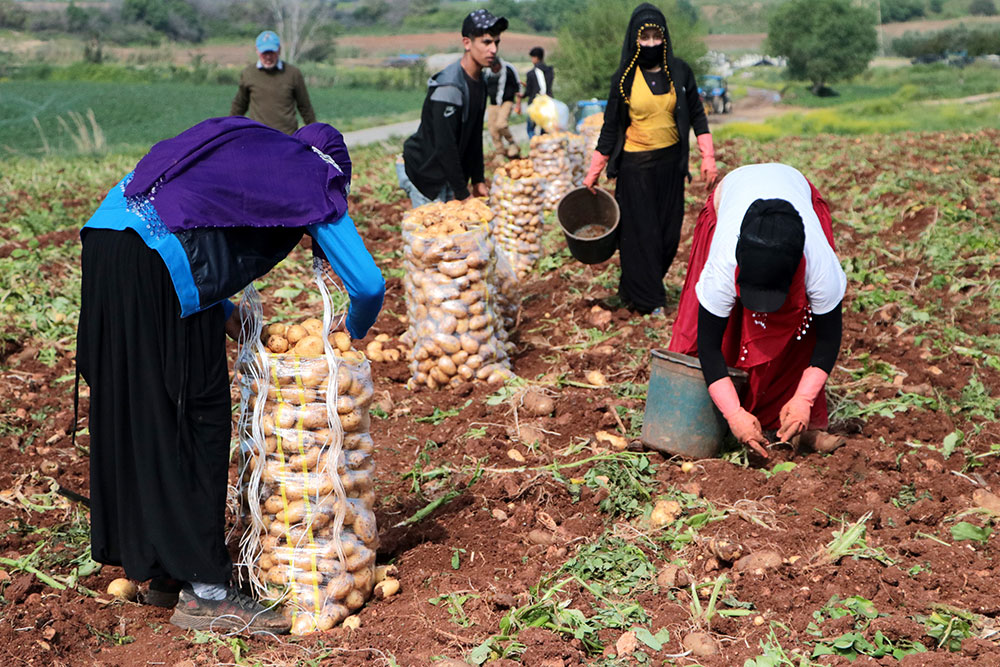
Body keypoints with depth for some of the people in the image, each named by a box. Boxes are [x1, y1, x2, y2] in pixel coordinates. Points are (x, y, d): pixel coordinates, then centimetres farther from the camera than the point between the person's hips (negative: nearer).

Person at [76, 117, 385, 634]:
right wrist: (352, 334, 28)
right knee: (199, 418, 0)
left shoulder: (249, 144, 29)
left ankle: (164, 574, 26)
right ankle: (203, 593, 5)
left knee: (133, 413, 14)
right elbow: (368, 284, 7)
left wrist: (220, 308, 29)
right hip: (158, 267, -8)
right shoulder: (315, 182, 10)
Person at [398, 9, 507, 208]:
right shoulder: (448, 86, -24)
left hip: (446, 174, 9)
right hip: (423, 172, -9)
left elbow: (474, 137, 14)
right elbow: (445, 145, -26)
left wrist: (478, 181, 11)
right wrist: (462, 193, -23)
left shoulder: (479, 83, 6)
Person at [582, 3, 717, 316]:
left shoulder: (679, 72, 0)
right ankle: (648, 301, 15)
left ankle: (648, 285, 28)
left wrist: (708, 158, -1)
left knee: (669, 232, 7)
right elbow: (610, 126, 0)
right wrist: (593, 172, 0)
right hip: (636, 166, -3)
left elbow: (697, 115, 6)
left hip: (671, 163, 3)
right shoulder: (624, 78, -5)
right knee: (641, 233, 1)